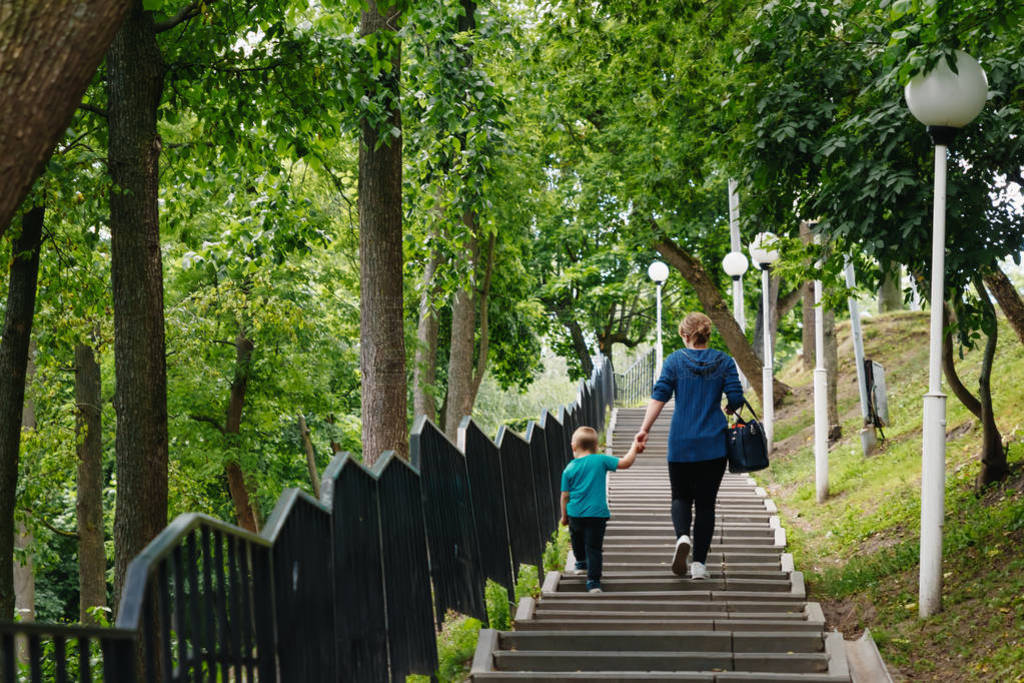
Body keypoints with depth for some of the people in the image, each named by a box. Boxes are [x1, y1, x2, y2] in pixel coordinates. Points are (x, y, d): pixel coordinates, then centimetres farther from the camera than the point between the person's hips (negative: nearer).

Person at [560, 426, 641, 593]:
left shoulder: (569, 469, 1)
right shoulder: (601, 460, -5)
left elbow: (565, 495, 3)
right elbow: (625, 463, -5)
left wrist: (564, 516, 15)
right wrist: (634, 448, 11)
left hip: (575, 513, 2)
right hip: (597, 513, -2)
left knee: (577, 538, 30)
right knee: (594, 548, 1)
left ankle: (580, 562, 48)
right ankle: (593, 581, -4)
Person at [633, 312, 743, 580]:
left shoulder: (674, 361, -1)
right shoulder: (724, 361, 1)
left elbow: (659, 396, -9)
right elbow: (736, 398, -4)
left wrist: (645, 429, -9)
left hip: (681, 444, 0)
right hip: (714, 445, 1)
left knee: (681, 496, 14)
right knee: (705, 502, 7)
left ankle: (682, 536, -16)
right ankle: (699, 563, 2)